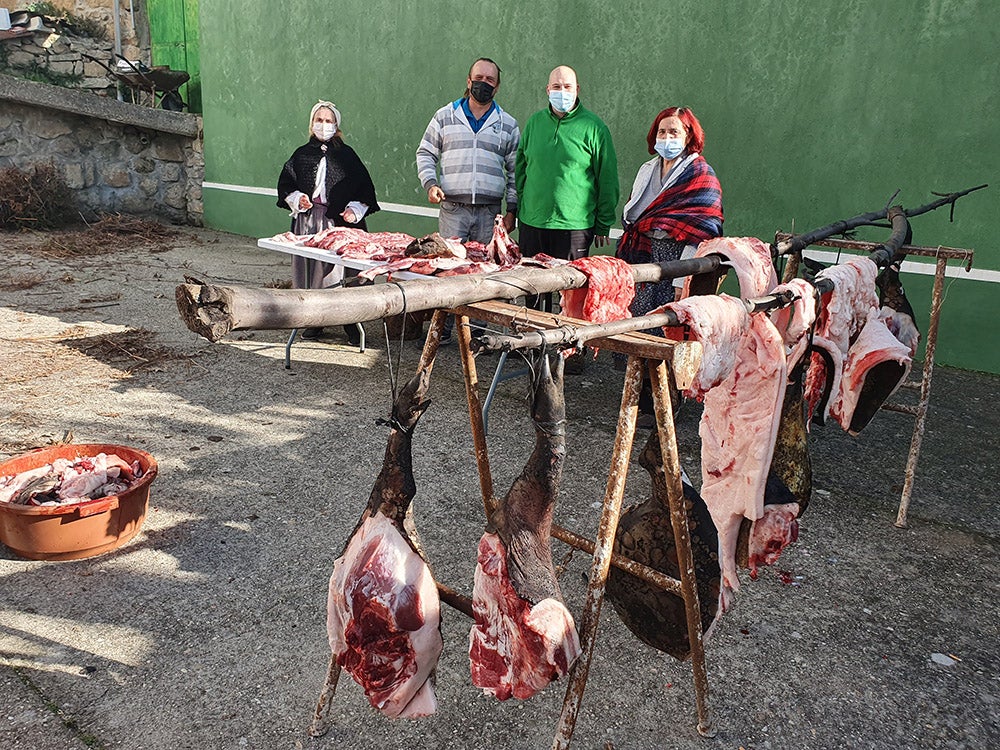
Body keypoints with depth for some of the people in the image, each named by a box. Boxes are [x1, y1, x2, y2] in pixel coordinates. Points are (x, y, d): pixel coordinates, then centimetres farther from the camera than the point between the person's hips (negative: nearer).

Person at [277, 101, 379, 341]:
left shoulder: (346, 154, 8)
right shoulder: (302, 154, 13)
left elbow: (365, 187, 7)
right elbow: (285, 185, 14)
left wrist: (355, 210, -7)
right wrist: (297, 199, -5)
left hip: (340, 222, -2)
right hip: (308, 220, 2)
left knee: (341, 270, -7)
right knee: (311, 268, 2)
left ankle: (350, 323, 0)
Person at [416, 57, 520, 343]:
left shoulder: (508, 125, 12)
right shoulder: (445, 116, 10)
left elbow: (514, 170, 12)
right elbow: (425, 153, 13)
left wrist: (512, 210, 5)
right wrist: (430, 184, -5)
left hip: (490, 212, 1)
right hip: (453, 209, 0)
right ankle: (443, 328, 7)